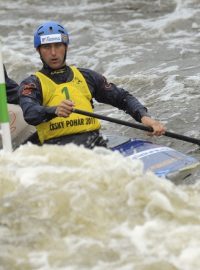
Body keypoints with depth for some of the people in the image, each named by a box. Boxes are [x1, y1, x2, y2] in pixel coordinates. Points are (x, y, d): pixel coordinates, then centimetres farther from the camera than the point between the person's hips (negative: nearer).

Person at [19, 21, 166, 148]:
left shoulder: (86, 76, 23)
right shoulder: (32, 84, 11)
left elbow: (123, 97, 23)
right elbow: (30, 114, -9)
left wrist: (144, 117, 3)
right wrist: (55, 111, -31)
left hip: (95, 144, 3)